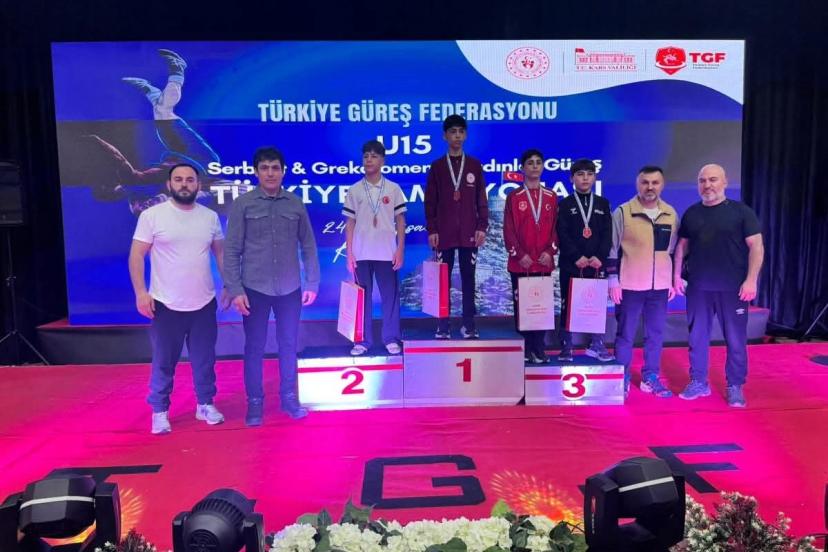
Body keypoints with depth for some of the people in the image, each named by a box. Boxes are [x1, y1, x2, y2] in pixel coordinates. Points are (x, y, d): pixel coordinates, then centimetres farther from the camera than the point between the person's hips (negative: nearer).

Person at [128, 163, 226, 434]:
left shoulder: (210, 217, 5)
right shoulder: (152, 215, -5)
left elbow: (220, 251, 12)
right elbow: (136, 255, -5)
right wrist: (140, 292, -14)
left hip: (204, 303, 3)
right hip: (166, 304, -3)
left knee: (204, 359, 12)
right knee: (164, 362, 8)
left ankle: (205, 404, 28)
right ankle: (159, 411, 23)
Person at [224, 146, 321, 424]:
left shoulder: (296, 204, 3)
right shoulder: (243, 204, -3)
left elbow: (308, 246, 6)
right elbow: (231, 250, -4)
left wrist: (312, 284, 3)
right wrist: (235, 290, -10)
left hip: (290, 289, 2)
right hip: (255, 289, -1)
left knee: (288, 346, 11)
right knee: (254, 347, 8)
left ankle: (289, 397, 27)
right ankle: (255, 402, 22)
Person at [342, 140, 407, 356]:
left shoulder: (393, 189, 2)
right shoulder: (354, 190, 4)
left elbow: (400, 221, 4)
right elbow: (350, 223, 6)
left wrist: (400, 250, -2)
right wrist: (349, 253, 0)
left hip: (387, 253, -1)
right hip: (361, 254, 1)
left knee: (390, 296, 4)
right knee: (362, 297, 6)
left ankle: (391, 339, 15)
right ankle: (362, 341, 15)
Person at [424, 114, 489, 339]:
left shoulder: (475, 166, 9)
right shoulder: (437, 166, 6)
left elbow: (482, 200, 8)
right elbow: (430, 202, 4)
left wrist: (482, 227, -1)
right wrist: (431, 230, -3)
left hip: (469, 233, 1)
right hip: (444, 233, 0)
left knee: (468, 279, 4)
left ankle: (469, 325, 11)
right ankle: (443, 326, 7)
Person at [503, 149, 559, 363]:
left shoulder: (551, 197, 10)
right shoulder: (514, 197, 3)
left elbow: (556, 228, 7)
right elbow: (508, 230, -2)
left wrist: (550, 252, -6)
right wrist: (519, 255, -11)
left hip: (544, 263, 2)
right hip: (520, 263, -2)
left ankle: (539, 348, 11)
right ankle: (524, 348, 11)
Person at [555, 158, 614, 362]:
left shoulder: (603, 203, 11)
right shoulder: (565, 204, 3)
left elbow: (607, 234, 4)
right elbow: (562, 234, -6)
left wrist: (599, 257, -11)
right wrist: (577, 257, -16)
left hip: (597, 264, 3)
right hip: (571, 264, -2)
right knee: (568, 305, 1)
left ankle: (597, 345, 18)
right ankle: (566, 347, 9)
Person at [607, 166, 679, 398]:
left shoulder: (671, 214, 7)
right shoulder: (622, 212, -6)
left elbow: (674, 250, 15)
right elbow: (612, 249, -5)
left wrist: (674, 279, 12)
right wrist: (613, 280, -8)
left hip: (660, 286, 4)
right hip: (630, 285, -4)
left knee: (656, 334, 10)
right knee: (625, 334, 3)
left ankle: (650, 378, 22)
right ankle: (622, 380, 14)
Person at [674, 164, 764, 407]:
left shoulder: (741, 211, -2)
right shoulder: (691, 213, 8)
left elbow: (756, 246, -5)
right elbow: (682, 246, 15)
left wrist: (751, 280, -13)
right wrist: (677, 275, 8)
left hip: (733, 287, -3)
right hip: (698, 287, 3)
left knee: (735, 339, 4)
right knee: (697, 337, 9)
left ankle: (735, 387, 17)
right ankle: (698, 382, 22)